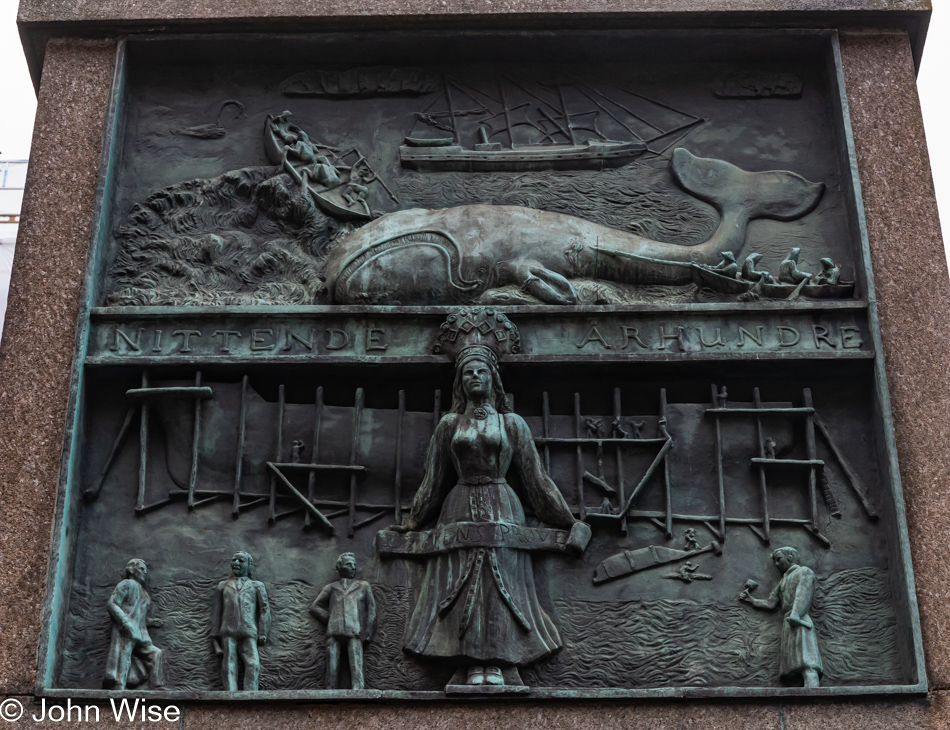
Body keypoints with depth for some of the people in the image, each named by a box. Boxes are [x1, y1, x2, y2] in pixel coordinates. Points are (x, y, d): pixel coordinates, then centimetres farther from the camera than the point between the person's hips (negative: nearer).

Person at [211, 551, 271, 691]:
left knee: (253, 664, -17)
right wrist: (215, 636, 11)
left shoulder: (256, 586, 21)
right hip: (228, 632, 1)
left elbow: (264, 609, 13)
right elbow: (216, 611, 20)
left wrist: (263, 634, 1)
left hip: (248, 633, -1)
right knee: (229, 665, -10)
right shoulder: (223, 585, 24)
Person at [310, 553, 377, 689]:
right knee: (332, 670, -9)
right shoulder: (331, 588, 23)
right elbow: (315, 607, 23)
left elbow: (371, 610, 16)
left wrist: (367, 632, 4)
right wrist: (330, 618, 7)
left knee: (356, 668, -18)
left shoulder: (363, 586, 22)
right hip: (334, 632, 1)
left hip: (354, 633, -1)